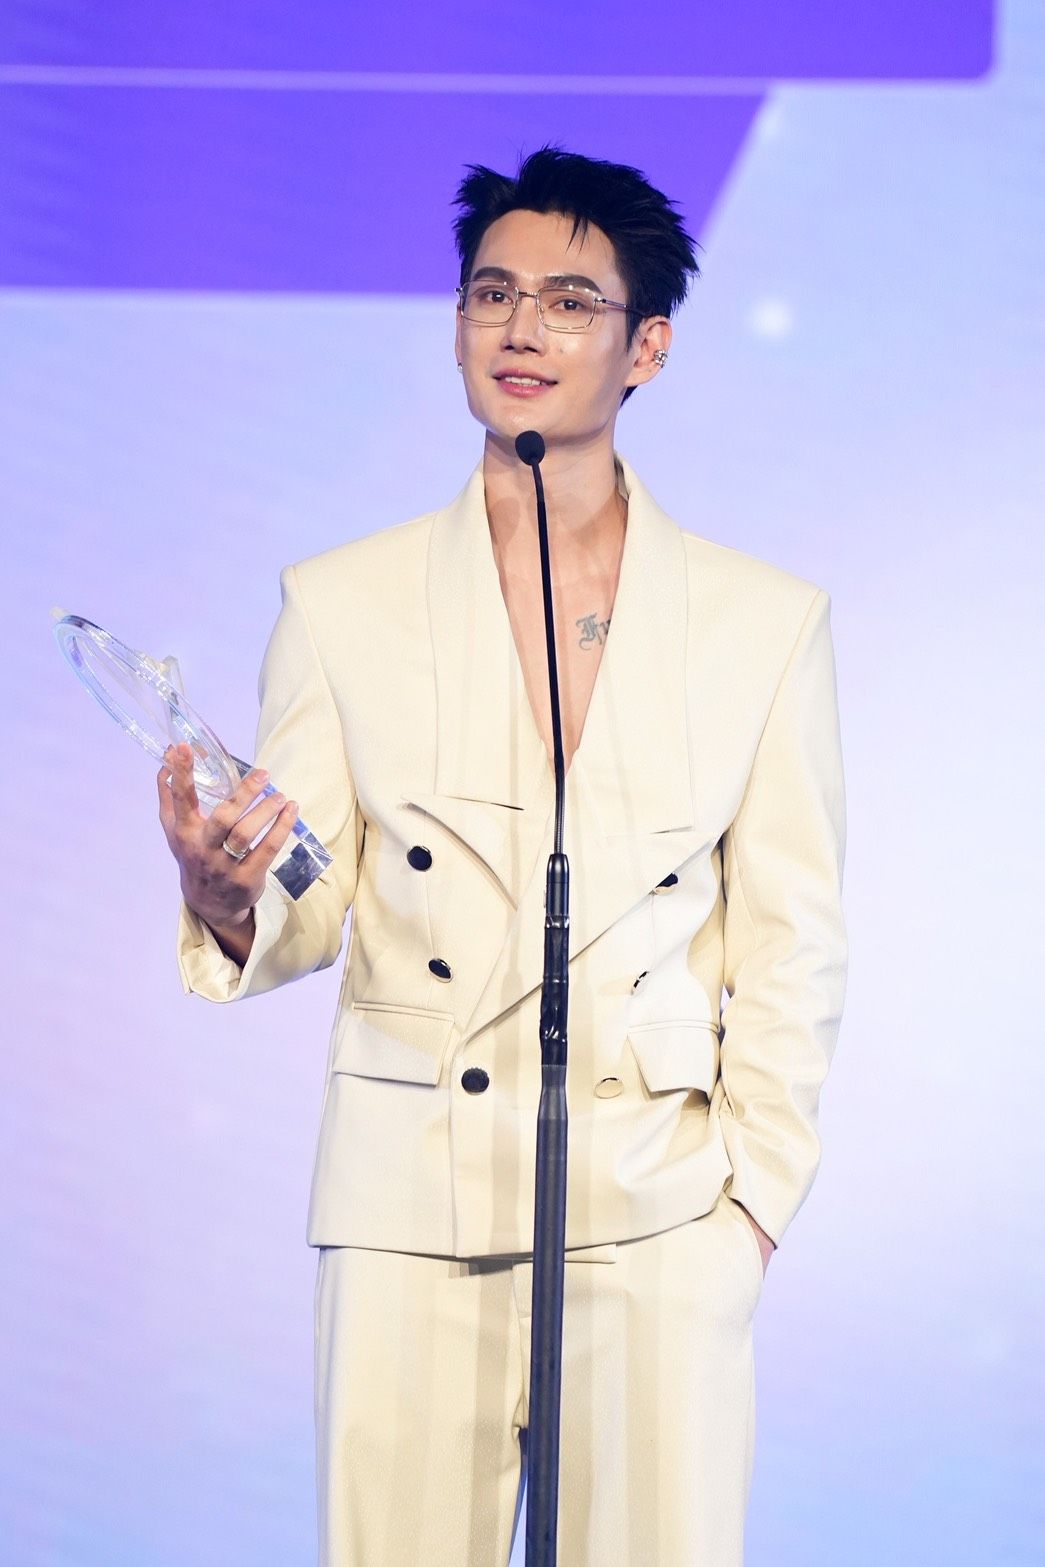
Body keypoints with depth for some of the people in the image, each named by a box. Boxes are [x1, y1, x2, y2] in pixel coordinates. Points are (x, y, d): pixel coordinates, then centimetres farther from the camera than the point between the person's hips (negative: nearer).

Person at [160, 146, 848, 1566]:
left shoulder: (765, 620, 5)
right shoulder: (341, 604, 5)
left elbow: (794, 946, 8)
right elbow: (304, 914, 2)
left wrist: (753, 1202, 3)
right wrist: (228, 900, -20)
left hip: (658, 1230, 0)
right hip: (413, 1213, 0)